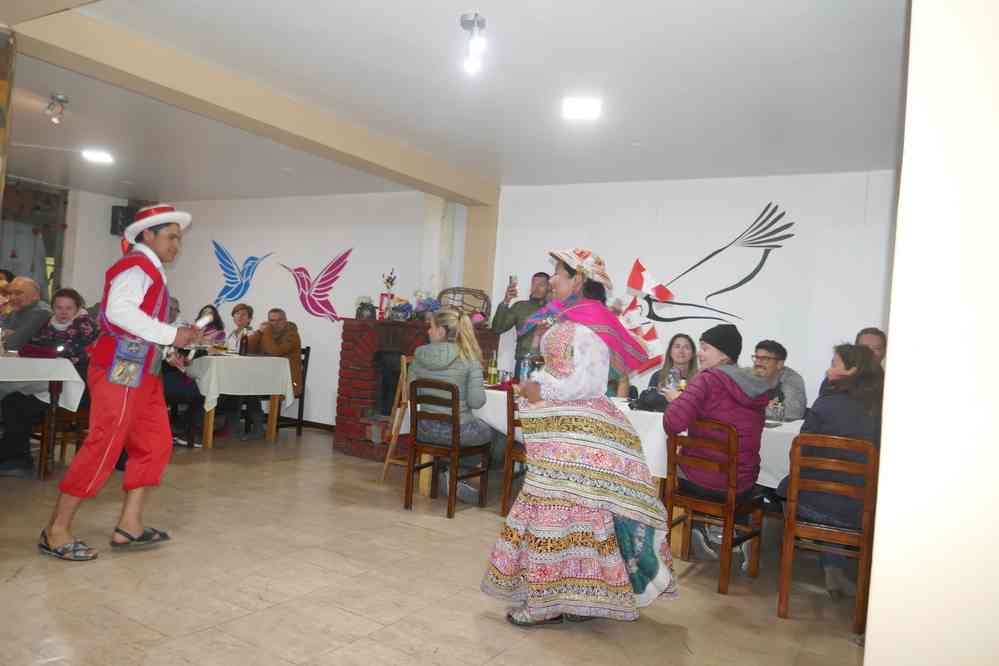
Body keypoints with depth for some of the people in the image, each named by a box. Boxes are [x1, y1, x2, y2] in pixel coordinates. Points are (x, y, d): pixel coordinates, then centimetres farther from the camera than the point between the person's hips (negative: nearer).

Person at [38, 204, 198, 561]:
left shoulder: (151, 272, 22)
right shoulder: (137, 265, -9)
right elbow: (120, 311, -25)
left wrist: (165, 351, 15)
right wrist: (171, 335, -22)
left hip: (141, 372, 10)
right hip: (121, 369, -10)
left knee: (156, 444, 9)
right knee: (104, 446, -9)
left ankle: (129, 525, 13)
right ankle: (55, 532, 1)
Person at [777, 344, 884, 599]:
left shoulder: (827, 403, -12)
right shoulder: (882, 410, -2)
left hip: (812, 506, -3)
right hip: (857, 512, 3)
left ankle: (833, 570, 31)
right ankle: (835, 569, 26)